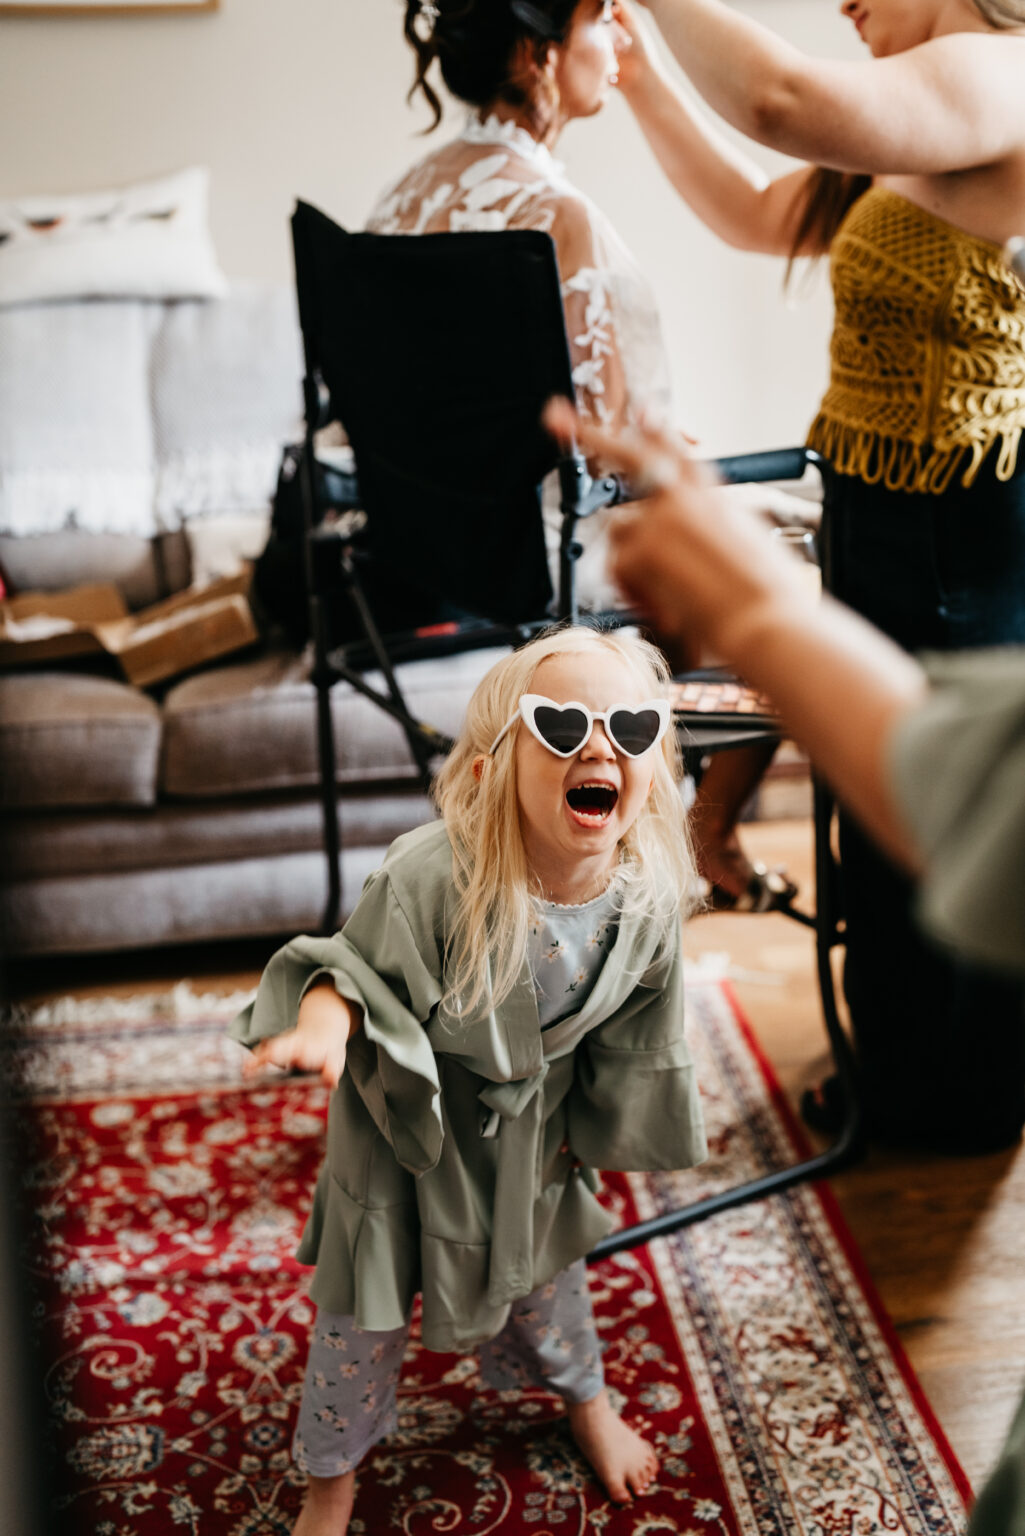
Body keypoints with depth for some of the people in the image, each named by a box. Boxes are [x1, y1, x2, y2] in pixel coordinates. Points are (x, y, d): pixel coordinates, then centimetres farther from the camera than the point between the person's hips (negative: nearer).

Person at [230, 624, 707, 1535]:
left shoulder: (648, 895, -20)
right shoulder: (430, 877, -37)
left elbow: (634, 1036, -3)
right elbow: (359, 967, -24)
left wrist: (601, 1125, 7)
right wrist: (327, 1011, -45)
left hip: (535, 1139, 4)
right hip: (405, 1129, -3)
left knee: (548, 1273, 28)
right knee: (363, 1314, 14)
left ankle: (588, 1401, 60)